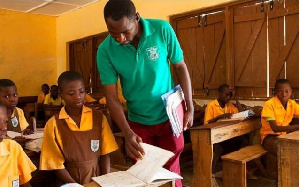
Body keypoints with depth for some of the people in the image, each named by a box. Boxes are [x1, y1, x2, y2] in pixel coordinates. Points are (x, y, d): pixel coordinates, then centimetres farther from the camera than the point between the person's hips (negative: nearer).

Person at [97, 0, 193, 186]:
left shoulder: (162, 30, -17)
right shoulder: (105, 51, -16)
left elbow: (180, 67, -5)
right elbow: (111, 97, -14)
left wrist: (190, 108, -8)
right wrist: (127, 132, -26)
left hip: (169, 115, -1)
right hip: (138, 121, 1)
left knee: (170, 170, 11)